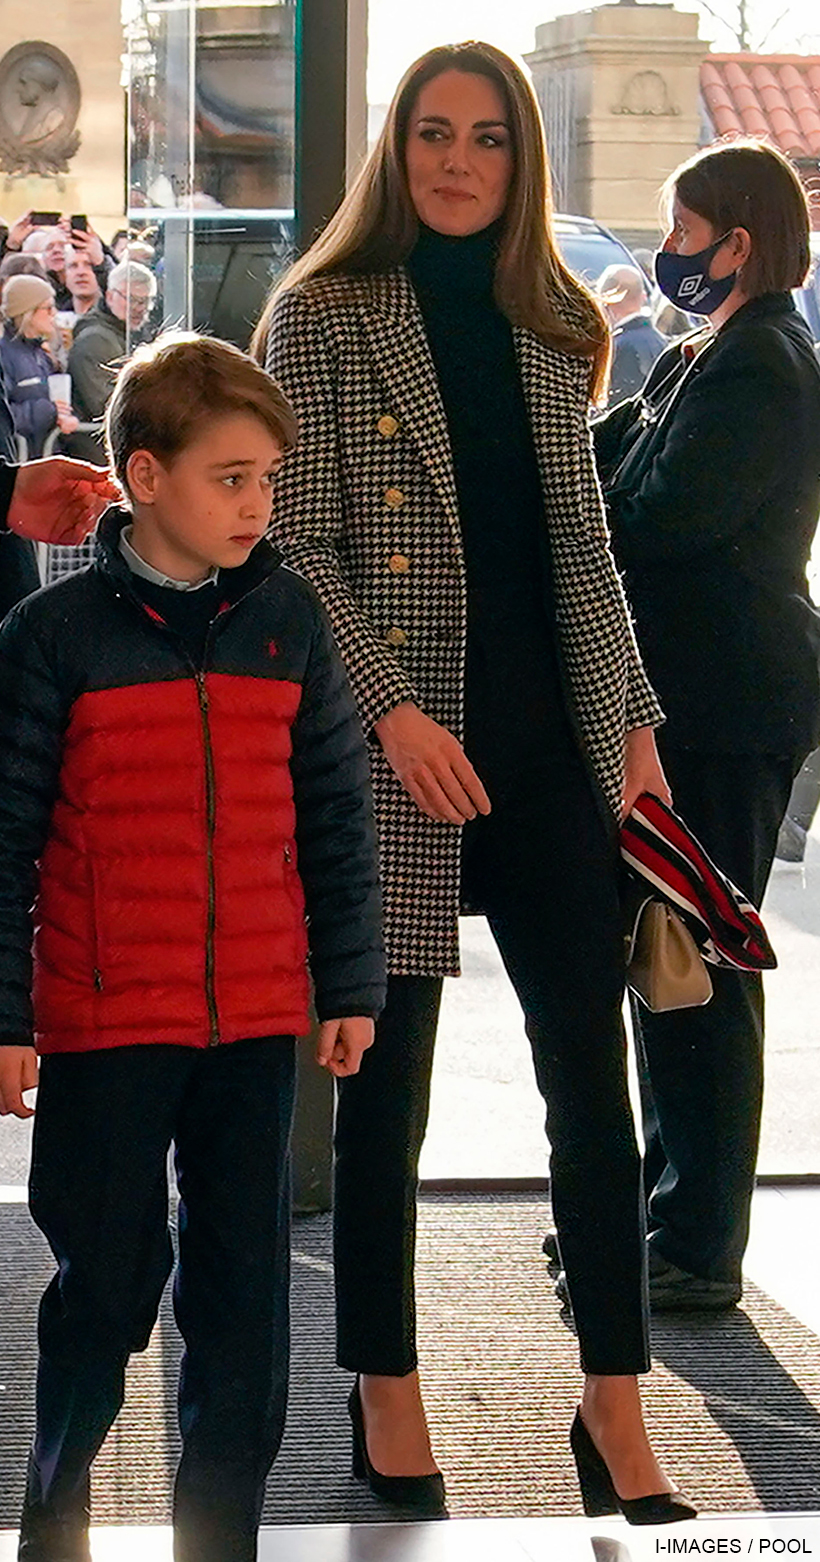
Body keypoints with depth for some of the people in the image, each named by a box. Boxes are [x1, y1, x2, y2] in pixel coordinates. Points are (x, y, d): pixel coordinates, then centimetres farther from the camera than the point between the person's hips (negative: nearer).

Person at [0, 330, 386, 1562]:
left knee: (247, 1289, 9)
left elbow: (336, 817, 9)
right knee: (107, 1283, 6)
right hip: (104, 1025, -3)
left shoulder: (289, 624, 4)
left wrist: (351, 986, 8)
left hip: (259, 1021, 3)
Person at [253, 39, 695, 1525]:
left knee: (593, 1071, 2)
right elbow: (297, 546, -7)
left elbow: (584, 547, 16)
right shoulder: (321, 317, -2)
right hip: (396, 755, -4)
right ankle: (387, 1394, 19)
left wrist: (634, 723, 10)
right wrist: (390, 712, -16)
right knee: (386, 1083, 4)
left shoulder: (549, 329, 13)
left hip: (550, 745, 4)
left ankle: (614, 1406, 10)